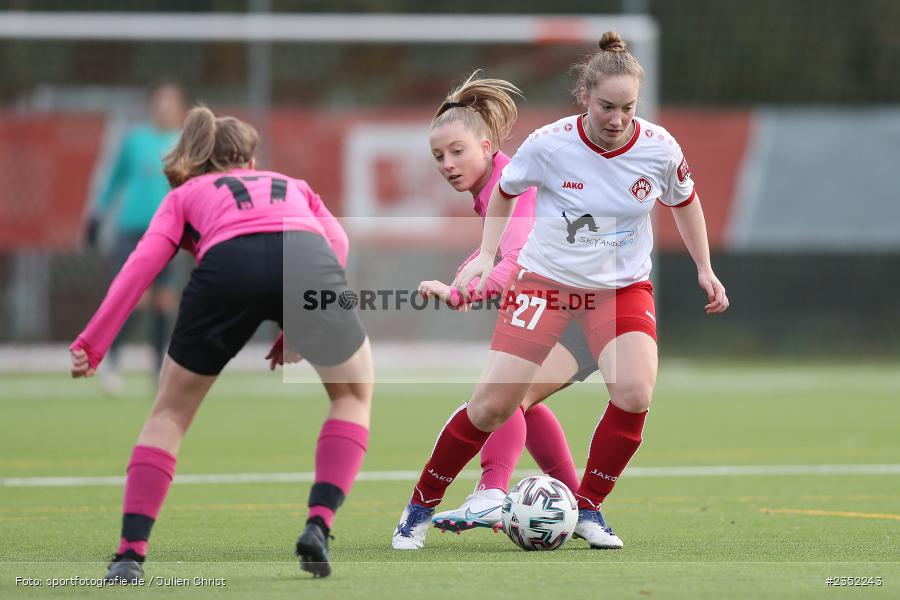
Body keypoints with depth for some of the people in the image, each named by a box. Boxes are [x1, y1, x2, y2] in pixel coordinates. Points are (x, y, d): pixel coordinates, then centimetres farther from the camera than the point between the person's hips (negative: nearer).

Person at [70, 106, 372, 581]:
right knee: (353, 393, 25)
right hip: (308, 260, 0)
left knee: (170, 412, 20)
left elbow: (143, 262, 17)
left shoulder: (185, 194, 35)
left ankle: (131, 552, 8)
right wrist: (303, 329, 23)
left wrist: (92, 343, 11)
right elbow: (337, 243, 22)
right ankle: (318, 527, 8)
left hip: (226, 264, 0)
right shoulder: (294, 186, 41)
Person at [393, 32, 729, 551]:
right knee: (493, 405, -8)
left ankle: (588, 509, -3)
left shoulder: (659, 148, -13)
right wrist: (486, 256, 0)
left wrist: (705, 269, 10)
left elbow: (685, 202, 9)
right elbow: (504, 191, 5)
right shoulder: (549, 144, -17)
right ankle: (421, 507, 11)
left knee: (635, 392, -24)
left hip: (623, 287, 1)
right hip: (545, 279, -1)